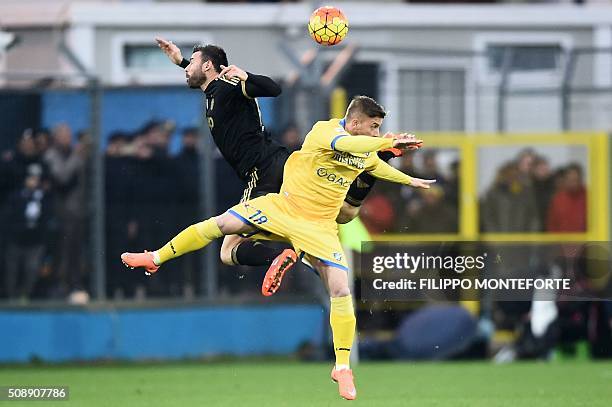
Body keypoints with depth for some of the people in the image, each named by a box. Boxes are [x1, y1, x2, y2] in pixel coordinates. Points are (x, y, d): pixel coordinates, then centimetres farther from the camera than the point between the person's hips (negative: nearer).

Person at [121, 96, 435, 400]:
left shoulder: (366, 153, 3)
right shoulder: (323, 131, -17)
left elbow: (379, 166, 29)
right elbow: (347, 144, -40)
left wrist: (411, 181, 39)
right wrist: (389, 141, -41)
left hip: (319, 227, 3)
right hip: (283, 207, -3)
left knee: (341, 290, -10)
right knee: (220, 225, -10)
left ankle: (342, 367, 1)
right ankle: (155, 259, 11)